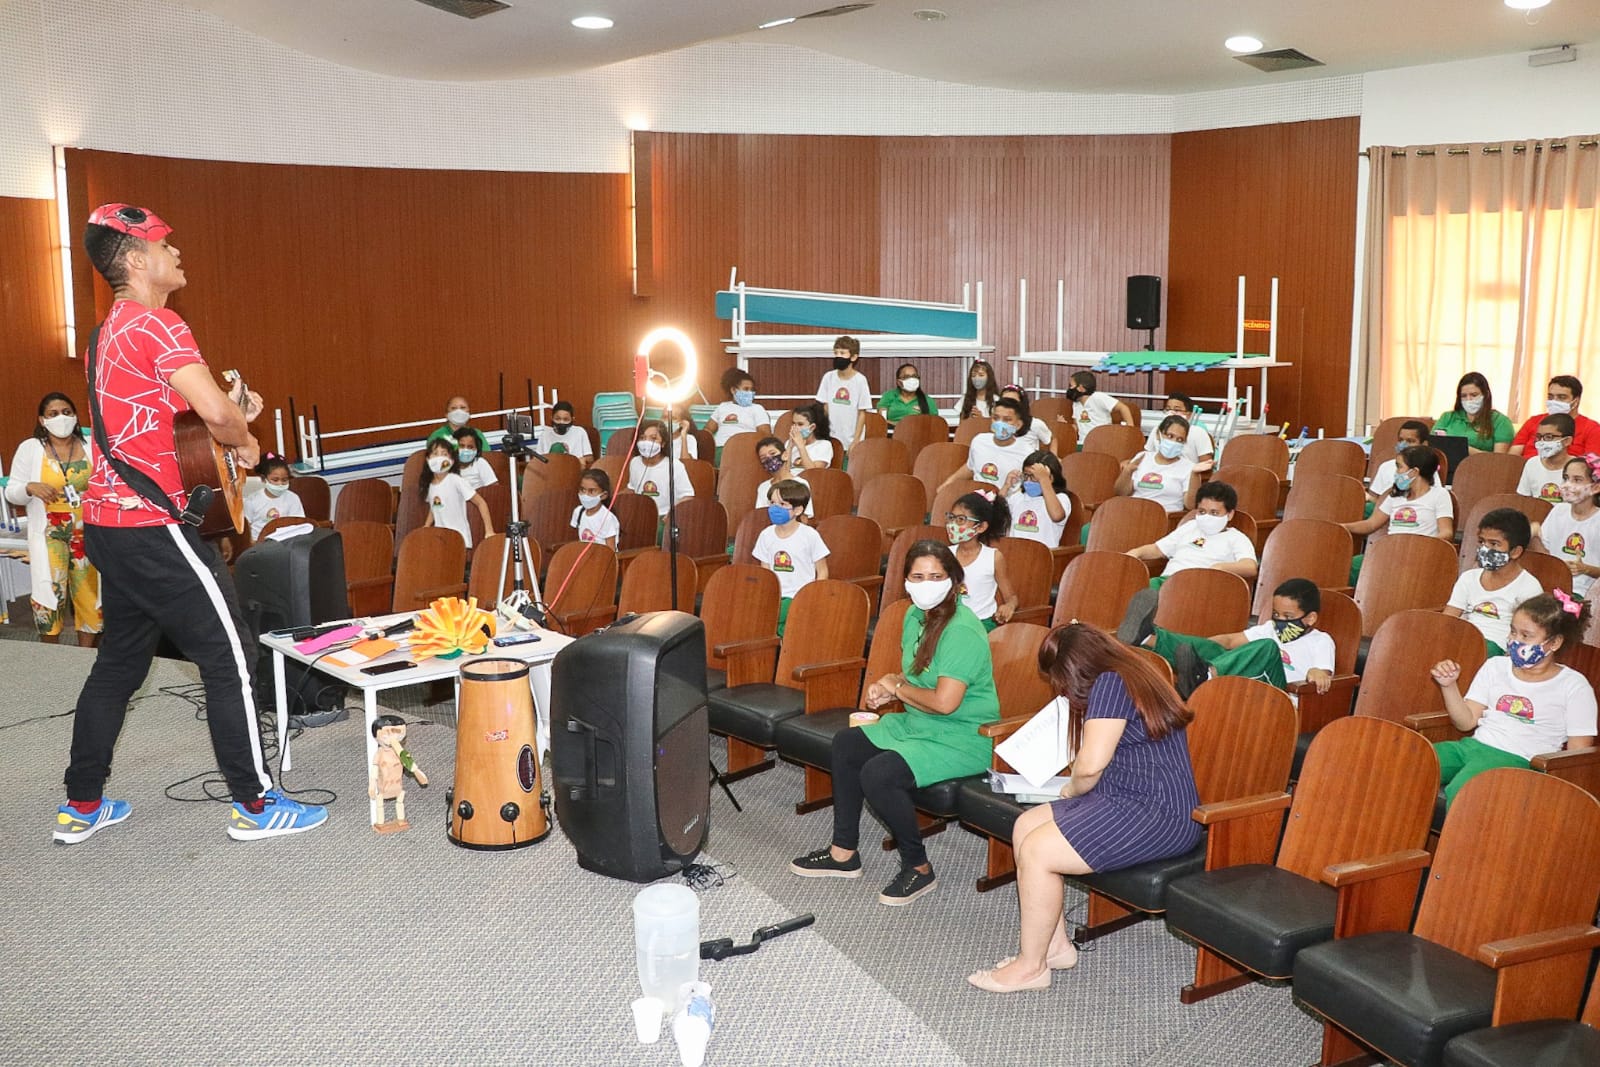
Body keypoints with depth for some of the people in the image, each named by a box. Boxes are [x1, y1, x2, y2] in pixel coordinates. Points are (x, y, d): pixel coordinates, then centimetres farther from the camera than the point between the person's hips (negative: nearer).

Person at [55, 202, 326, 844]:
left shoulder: (108, 333, 17)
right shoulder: (158, 325, -13)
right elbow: (215, 411, -24)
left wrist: (230, 411, 12)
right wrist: (243, 439, -2)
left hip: (107, 523, 10)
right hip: (150, 526, -10)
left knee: (119, 661, 18)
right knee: (230, 655, -1)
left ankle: (81, 807, 25)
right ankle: (254, 804, 5)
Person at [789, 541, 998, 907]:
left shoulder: (962, 631, -24)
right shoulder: (916, 615, 6)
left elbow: (945, 702, -32)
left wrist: (896, 688, -14)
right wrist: (887, 684, -1)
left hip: (964, 739, -11)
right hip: (918, 723, 11)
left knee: (878, 774, -26)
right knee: (845, 744, 12)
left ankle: (918, 868, -6)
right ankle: (844, 853, 20)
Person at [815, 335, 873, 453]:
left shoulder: (860, 380, -8)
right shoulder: (828, 377, 1)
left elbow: (862, 413, -6)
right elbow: (825, 407, 8)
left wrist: (855, 441, -8)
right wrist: (823, 434, 3)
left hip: (851, 441, -3)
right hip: (831, 438, 3)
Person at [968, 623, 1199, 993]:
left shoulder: (1110, 683, -14)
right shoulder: (1131, 677, 17)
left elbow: (1090, 766, -19)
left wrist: (1070, 790, 0)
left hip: (1157, 816, -11)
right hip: (1140, 801, 11)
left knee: (1036, 851, -16)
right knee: (1026, 826, 5)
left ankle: (1030, 966, -1)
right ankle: (1055, 945, 10)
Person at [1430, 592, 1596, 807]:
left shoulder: (1573, 686, 5)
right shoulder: (1495, 666, 18)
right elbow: (1466, 722, 14)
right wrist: (1450, 686, -2)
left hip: (1518, 759, -5)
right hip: (1472, 746, 5)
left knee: (1458, 793, -36)